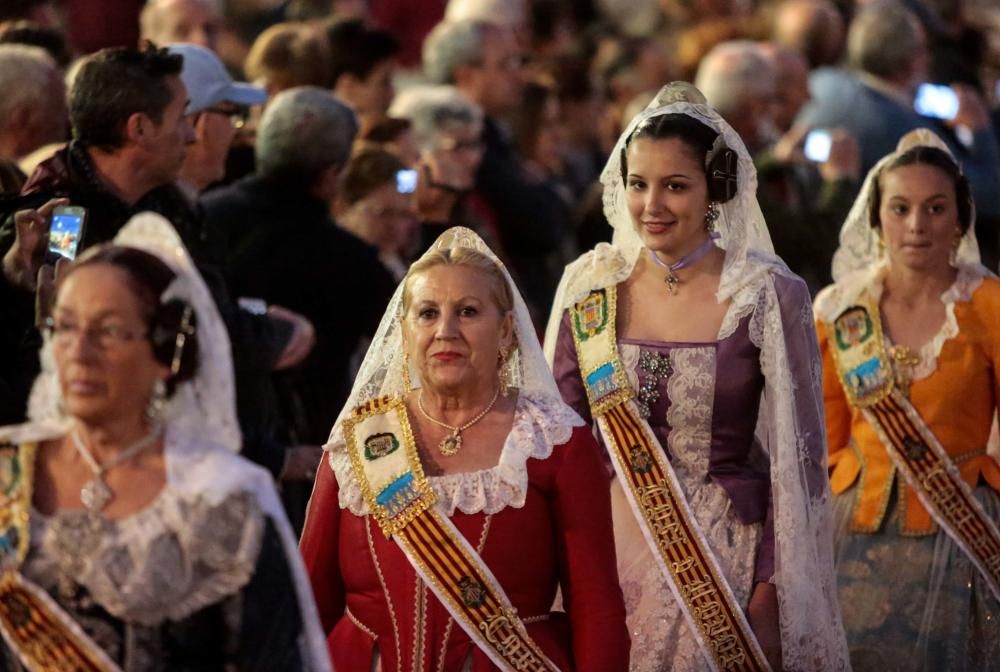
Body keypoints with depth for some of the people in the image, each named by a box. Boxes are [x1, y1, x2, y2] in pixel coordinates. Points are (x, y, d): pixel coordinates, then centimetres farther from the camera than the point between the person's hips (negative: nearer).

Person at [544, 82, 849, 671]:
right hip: (611, 549, 3)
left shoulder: (771, 296, -9)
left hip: (728, 555, -3)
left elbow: (798, 459, -7)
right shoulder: (590, 285, 0)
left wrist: (769, 595, -12)